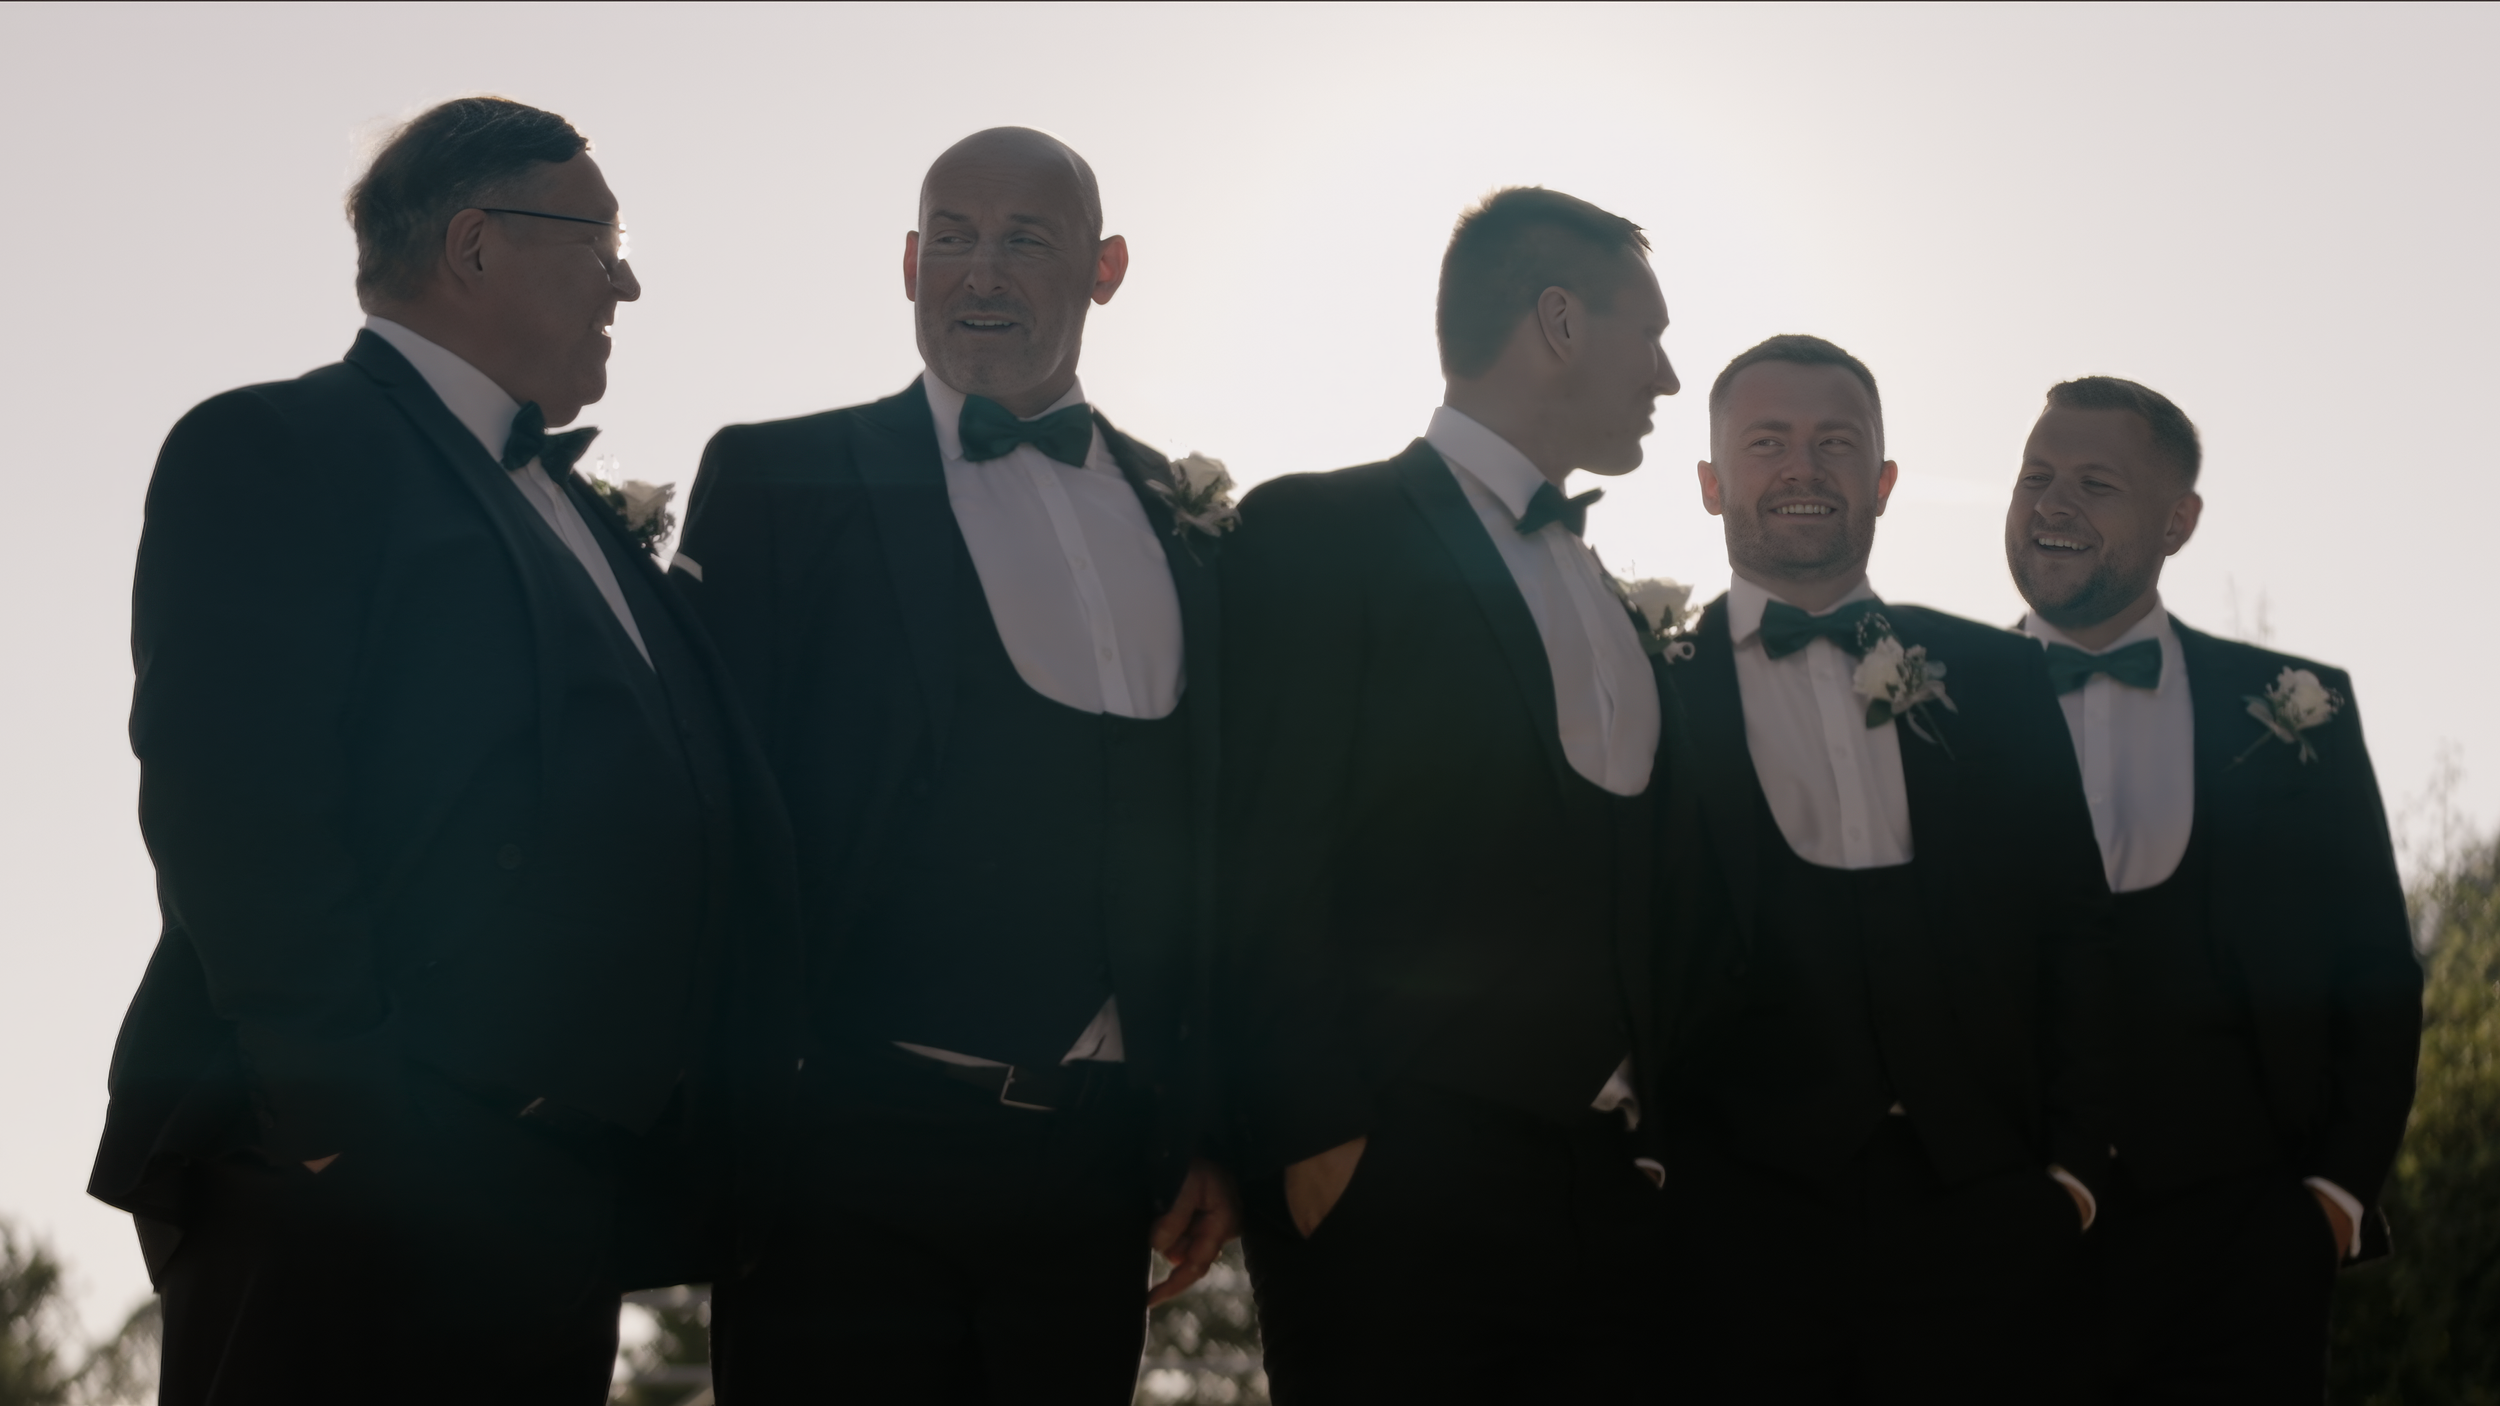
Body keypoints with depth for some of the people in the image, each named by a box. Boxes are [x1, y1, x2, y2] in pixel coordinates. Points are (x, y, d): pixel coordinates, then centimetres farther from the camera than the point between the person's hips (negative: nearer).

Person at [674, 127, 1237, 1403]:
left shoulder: (1188, 525, 13)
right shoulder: (780, 481, 1)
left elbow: (1218, 834, 14)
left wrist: (1215, 1128, 12)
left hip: (1096, 1160, 4)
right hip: (850, 1148, -4)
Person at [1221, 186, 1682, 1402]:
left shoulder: (1602, 596, 22)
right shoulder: (1317, 535, -1)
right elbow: (1268, 877, -9)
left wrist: (1654, 1131, 11)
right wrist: (1319, 1140, -14)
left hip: (1605, 1195, 7)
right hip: (1399, 1193, -7)